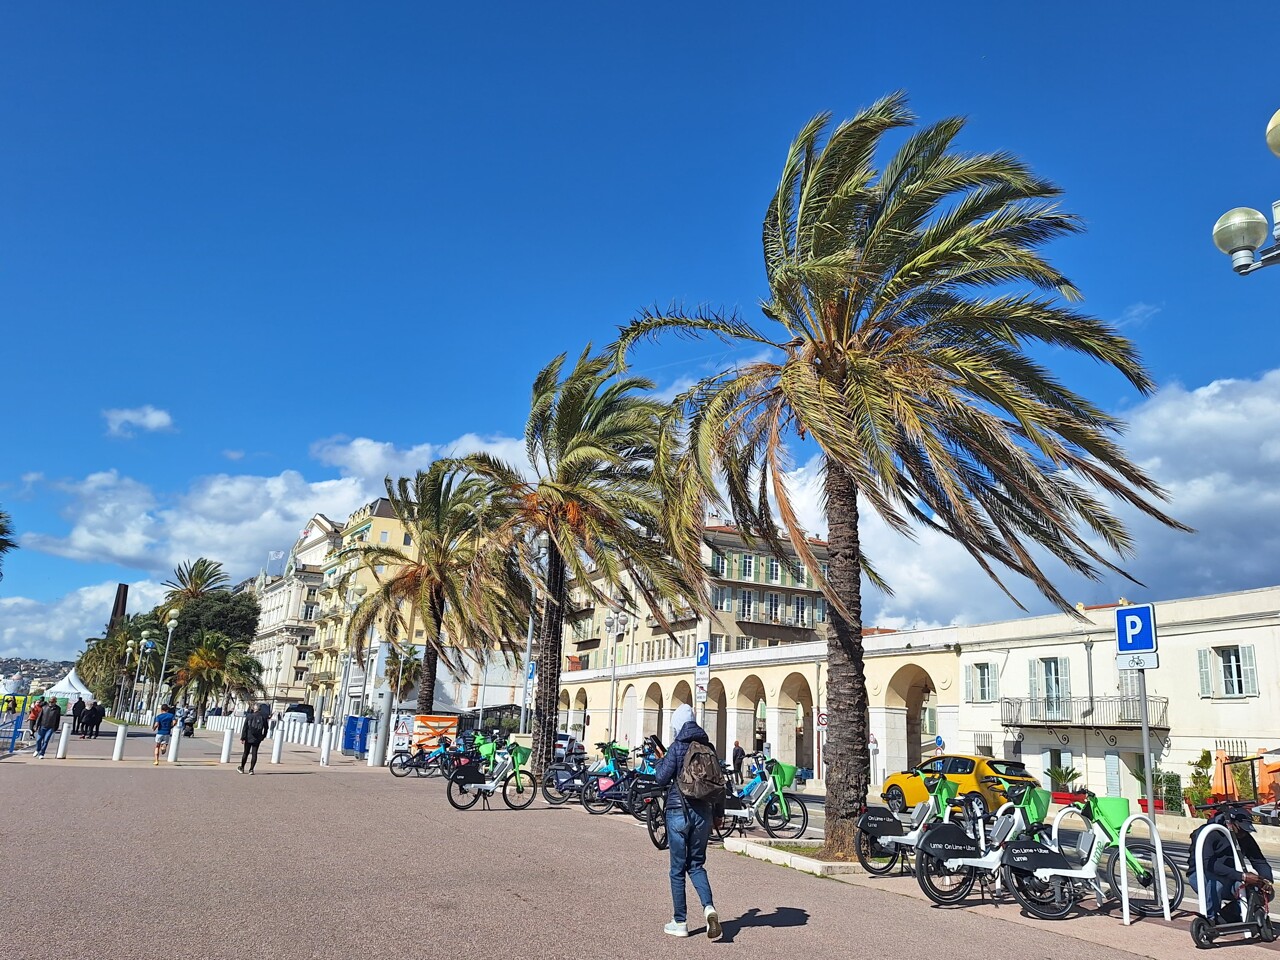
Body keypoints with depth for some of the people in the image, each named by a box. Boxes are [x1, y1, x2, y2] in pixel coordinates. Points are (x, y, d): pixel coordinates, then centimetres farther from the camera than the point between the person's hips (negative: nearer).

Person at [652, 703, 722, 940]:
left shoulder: (677, 746, -10)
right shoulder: (708, 747, 5)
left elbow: (661, 778, -12)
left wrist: (661, 761, 7)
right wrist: (716, 813, 20)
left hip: (679, 811, -4)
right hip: (703, 812, 5)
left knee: (678, 869, 6)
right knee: (696, 865, 15)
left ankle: (680, 923, 12)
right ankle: (709, 908, -7)